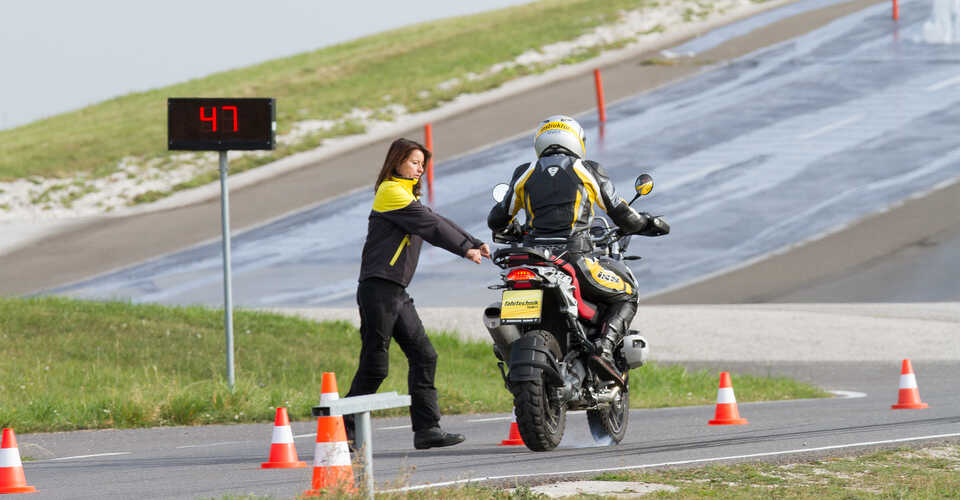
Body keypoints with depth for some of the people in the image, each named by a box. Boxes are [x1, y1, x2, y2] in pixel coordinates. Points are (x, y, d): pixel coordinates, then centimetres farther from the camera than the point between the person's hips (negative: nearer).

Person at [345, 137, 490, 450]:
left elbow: (438, 223, 20)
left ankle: (427, 429, 2)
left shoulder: (407, 196, 23)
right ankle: (342, 430, -2)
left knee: (424, 356, 3)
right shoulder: (391, 192, -7)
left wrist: (475, 245, 9)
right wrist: (465, 250, -8)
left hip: (396, 293, 10)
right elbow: (429, 225, -11)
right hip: (379, 287, -10)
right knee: (375, 366, -9)